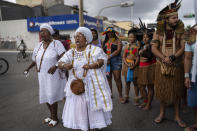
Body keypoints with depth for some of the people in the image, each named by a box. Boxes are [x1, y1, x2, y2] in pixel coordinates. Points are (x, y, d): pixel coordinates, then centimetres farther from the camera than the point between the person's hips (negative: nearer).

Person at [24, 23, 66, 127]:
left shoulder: (56, 43, -9)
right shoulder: (39, 45, 11)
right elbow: (35, 60, 18)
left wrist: (55, 66, -29)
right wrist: (29, 68, 12)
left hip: (53, 75, -6)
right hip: (42, 76, 6)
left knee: (52, 96, 0)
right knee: (45, 96, 12)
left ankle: (55, 118, 21)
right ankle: (52, 115, 33)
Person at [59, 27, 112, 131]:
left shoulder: (95, 50, -1)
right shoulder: (71, 52, 8)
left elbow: (102, 60, -10)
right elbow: (60, 63, 3)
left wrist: (91, 65, -28)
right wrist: (64, 65, -21)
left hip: (92, 84, -2)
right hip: (76, 84, 3)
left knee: (92, 106, 8)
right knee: (77, 107, 8)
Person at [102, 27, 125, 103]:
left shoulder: (117, 40, 5)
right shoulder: (105, 42, 18)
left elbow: (118, 50, -8)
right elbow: (103, 51, 11)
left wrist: (110, 56, -13)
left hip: (116, 60, -4)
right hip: (106, 61, 4)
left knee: (117, 78, -7)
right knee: (108, 78, 7)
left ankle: (120, 96, 1)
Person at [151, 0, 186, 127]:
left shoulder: (180, 31, -1)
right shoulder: (158, 32, -1)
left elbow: (183, 47, -7)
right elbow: (154, 48, -6)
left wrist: (172, 57, -22)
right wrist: (164, 58, -20)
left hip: (177, 66, 0)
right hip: (161, 65, 0)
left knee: (177, 90, 8)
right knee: (162, 89, 9)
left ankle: (177, 115, 25)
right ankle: (162, 113, 28)